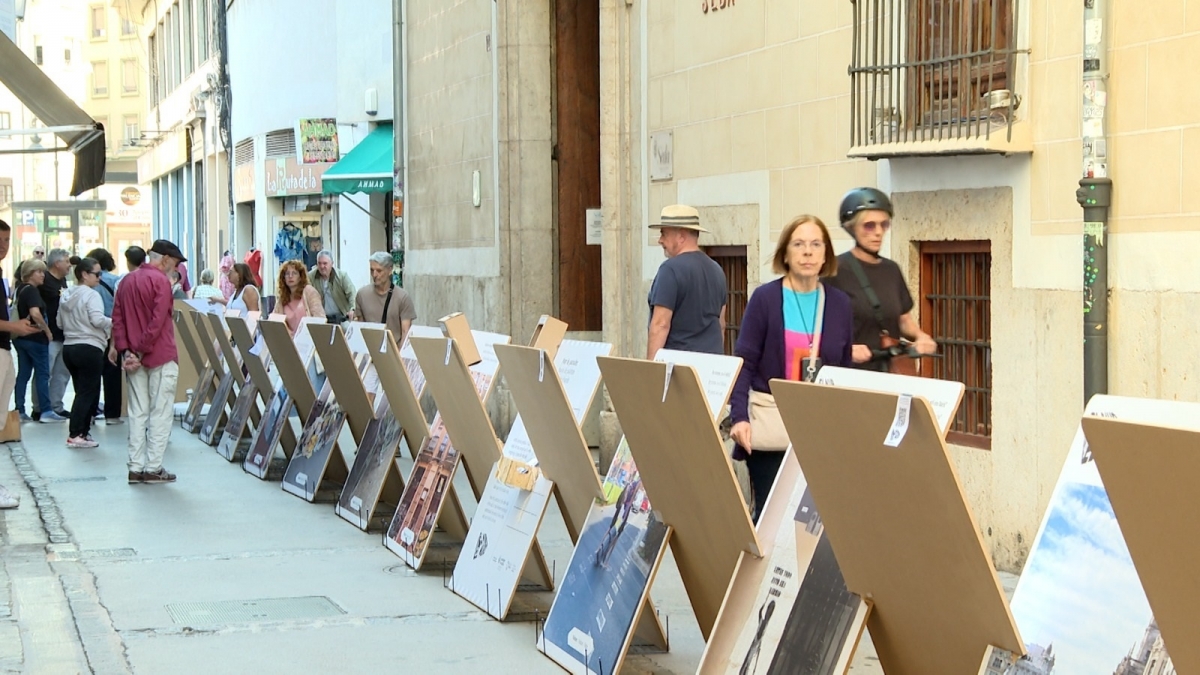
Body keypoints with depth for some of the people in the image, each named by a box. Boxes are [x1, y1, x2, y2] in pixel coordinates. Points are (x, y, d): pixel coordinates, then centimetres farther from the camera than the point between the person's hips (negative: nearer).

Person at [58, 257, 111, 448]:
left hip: (69, 347, 8)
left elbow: (60, 323, 18)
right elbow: (97, 320, -23)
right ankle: (75, 435, -9)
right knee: (88, 392, -4)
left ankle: (82, 431, 12)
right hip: (89, 348, -8)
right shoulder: (91, 295, -11)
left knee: (82, 391, 13)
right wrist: (113, 323, -9)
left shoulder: (67, 295, 14)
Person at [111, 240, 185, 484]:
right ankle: (154, 468, -3)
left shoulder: (127, 281, 13)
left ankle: (135, 468, 8)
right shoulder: (160, 281, -11)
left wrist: (124, 349, 0)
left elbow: (117, 317, 8)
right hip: (161, 356, -7)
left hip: (133, 357, 7)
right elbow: (158, 321, -18)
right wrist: (141, 351, -14)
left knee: (137, 413, 9)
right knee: (160, 413, -1)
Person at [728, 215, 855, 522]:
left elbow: (846, 370, 13)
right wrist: (739, 416, -18)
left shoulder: (840, 304, 7)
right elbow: (744, 363, -5)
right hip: (770, 425, -3)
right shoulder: (764, 298, -3)